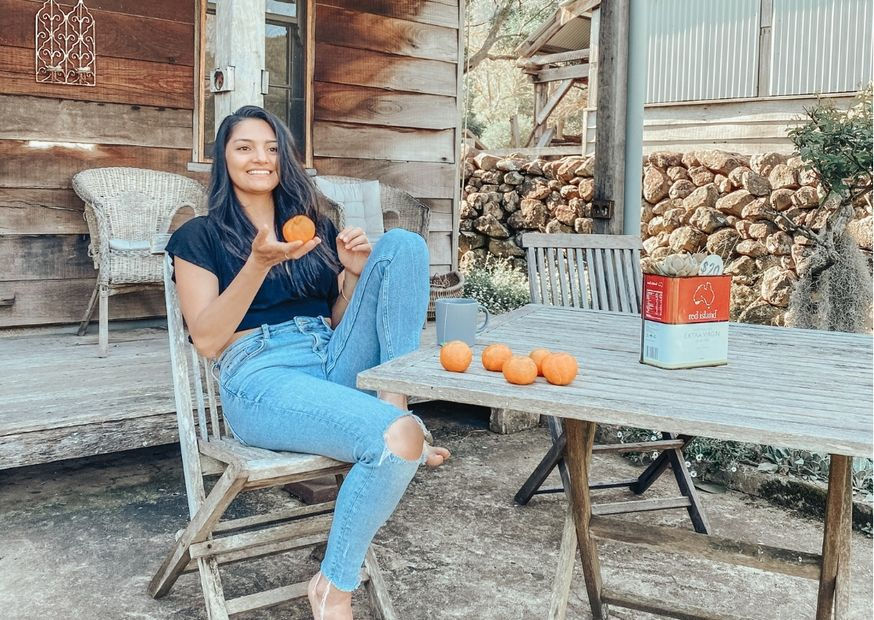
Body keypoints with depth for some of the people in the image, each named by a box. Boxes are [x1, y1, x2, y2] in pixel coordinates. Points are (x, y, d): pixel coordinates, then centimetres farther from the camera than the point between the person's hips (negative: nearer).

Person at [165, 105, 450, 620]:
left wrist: (356, 274, 0)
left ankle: (395, 399, -20)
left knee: (402, 244, -11)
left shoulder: (317, 227, 21)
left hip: (336, 364, 5)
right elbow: (207, 339, -4)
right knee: (397, 438, -32)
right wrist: (259, 262, -15)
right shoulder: (200, 237, 8)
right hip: (261, 379, -5)